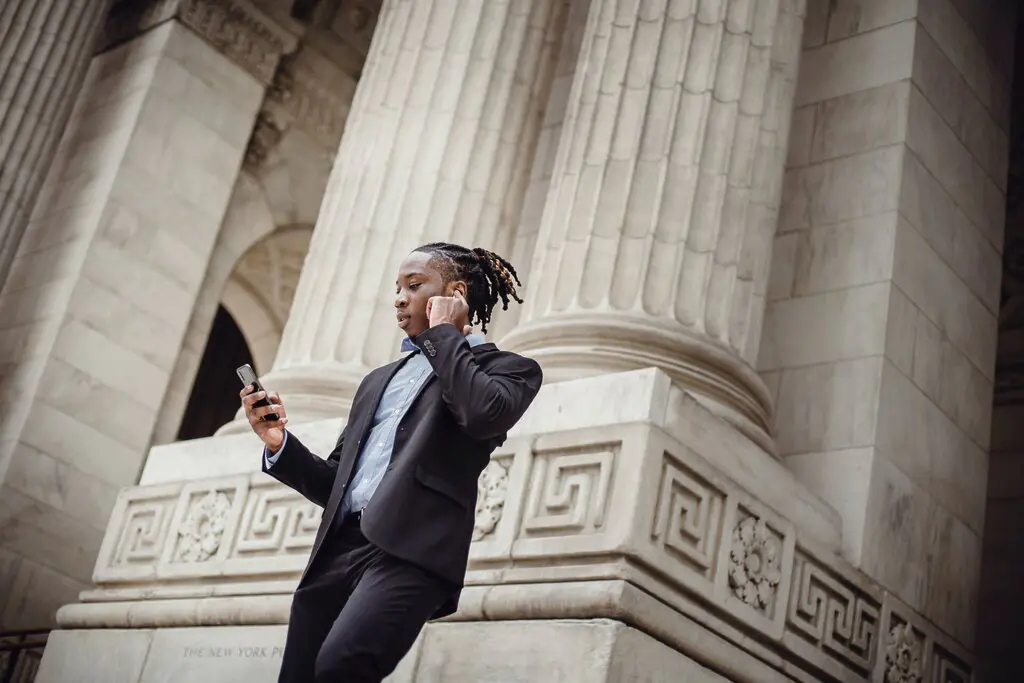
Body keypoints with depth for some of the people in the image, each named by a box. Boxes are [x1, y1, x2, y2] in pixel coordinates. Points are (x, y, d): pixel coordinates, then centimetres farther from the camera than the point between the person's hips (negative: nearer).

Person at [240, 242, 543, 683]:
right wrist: (280, 444, 8)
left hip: (411, 551, -7)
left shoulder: (507, 367, 11)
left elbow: (484, 413, -14)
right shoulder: (378, 381, 29)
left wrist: (444, 333, 1)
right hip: (339, 548, 7)